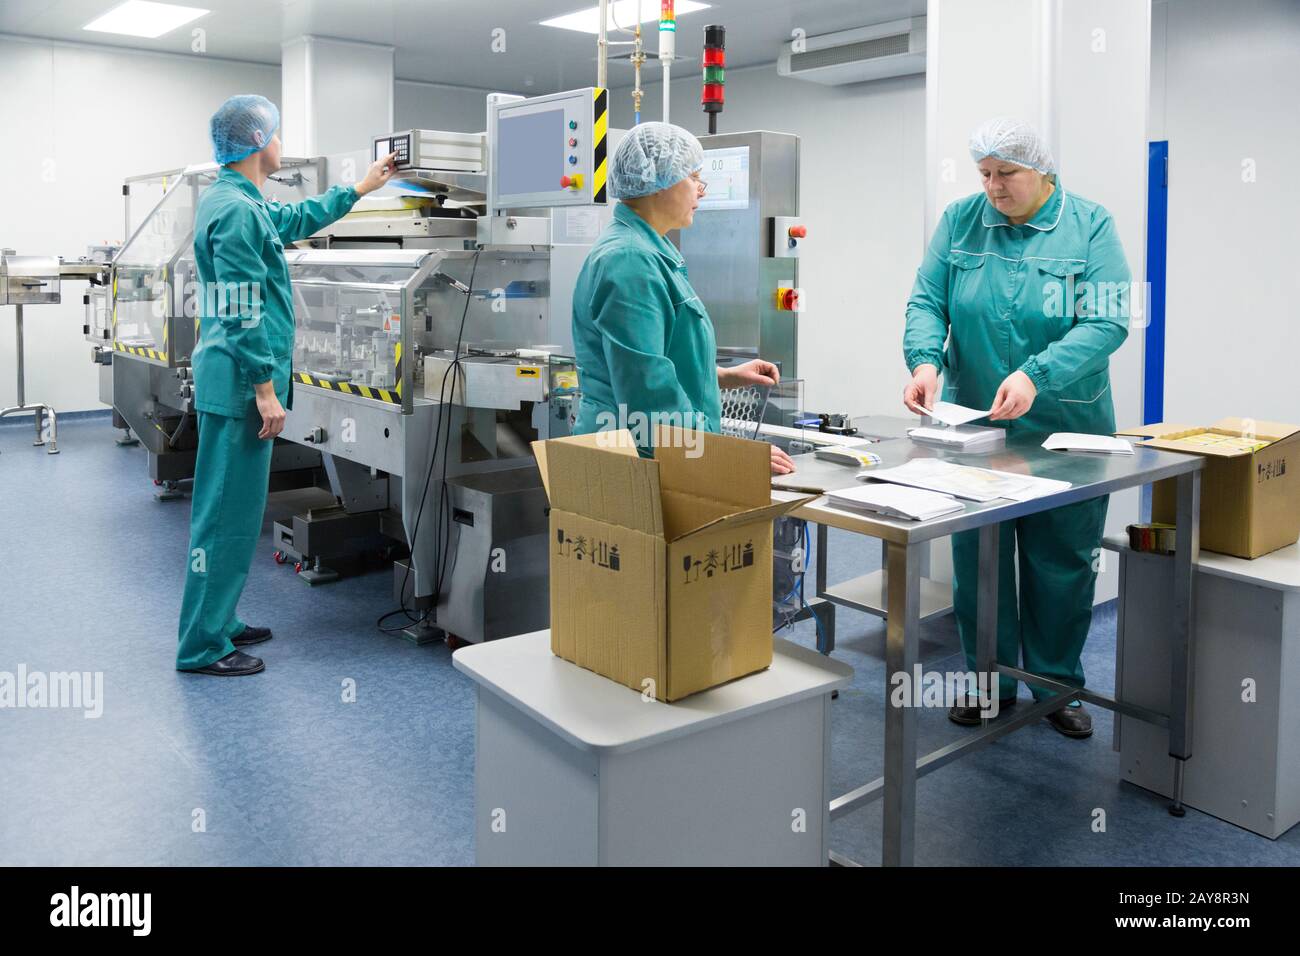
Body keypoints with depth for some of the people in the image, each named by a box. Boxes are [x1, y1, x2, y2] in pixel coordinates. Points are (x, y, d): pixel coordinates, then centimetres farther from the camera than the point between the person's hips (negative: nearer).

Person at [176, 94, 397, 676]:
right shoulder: (238, 210, -16)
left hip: (231, 379, 11)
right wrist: (264, 388, -20)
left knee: (230, 510, 16)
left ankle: (216, 622, 26)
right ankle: (203, 647, 1)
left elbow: (295, 221, 33)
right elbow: (243, 311, -21)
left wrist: (360, 188, 40)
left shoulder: (229, 200, 16)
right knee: (228, 514, -6)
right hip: (240, 381, -11)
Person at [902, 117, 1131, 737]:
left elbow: (1107, 320, -14)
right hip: (974, 424, 2)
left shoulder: (1089, 225, -5)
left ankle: (1058, 685, 27)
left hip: (1066, 428, -1)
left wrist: (1035, 375, -28)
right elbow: (926, 301, -3)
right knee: (977, 558, 8)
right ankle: (988, 682, 25)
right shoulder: (960, 221, 2)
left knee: (1062, 563, 8)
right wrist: (925, 361, -23)